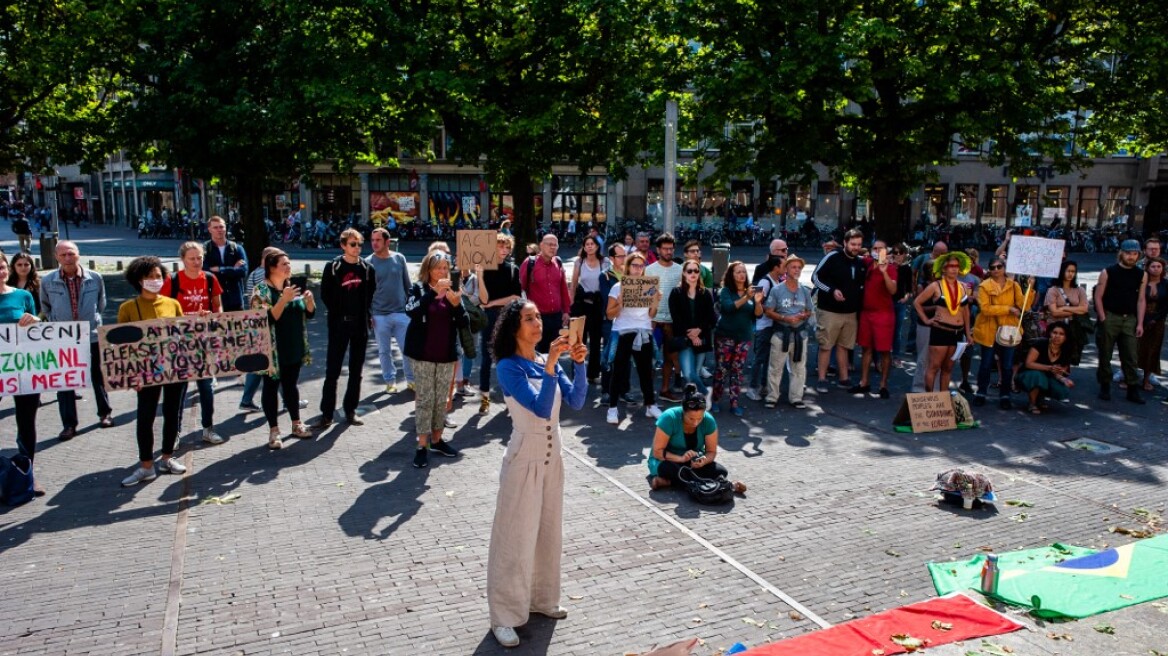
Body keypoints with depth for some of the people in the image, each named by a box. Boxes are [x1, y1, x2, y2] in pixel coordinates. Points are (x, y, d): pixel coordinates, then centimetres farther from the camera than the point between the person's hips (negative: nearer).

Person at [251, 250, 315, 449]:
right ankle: (274, 431, 10)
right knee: (271, 387, 4)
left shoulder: (292, 287, 8)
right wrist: (283, 300, -29)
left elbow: (309, 314, 10)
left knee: (291, 385, 16)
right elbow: (266, 320, -22)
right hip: (273, 350, -6)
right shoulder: (261, 291, -12)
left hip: (294, 348, 6)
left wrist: (309, 300, -10)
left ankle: (296, 424, 25)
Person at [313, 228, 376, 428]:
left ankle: (350, 410, 19)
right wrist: (338, 313, 1)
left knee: (356, 370, 8)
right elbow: (326, 294, 2)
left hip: (360, 325, 3)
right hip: (339, 325, -3)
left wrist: (363, 313, 4)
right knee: (332, 370, -1)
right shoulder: (332, 267, -3)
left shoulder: (367, 269, 4)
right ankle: (327, 414, 4)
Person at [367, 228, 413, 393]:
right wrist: (368, 314, -1)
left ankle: (411, 379, 19)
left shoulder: (399, 259, 2)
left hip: (402, 313, 1)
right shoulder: (368, 263, -2)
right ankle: (390, 381, 22)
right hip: (379, 315, -1)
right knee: (384, 351, 9)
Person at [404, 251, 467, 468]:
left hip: (446, 354, 4)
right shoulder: (418, 288, -3)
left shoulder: (452, 290, 7)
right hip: (423, 354, -4)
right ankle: (422, 445, 3)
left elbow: (464, 323, 1)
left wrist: (456, 304, -17)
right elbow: (411, 311, -24)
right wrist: (434, 292, -32)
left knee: (441, 399, 11)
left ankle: (437, 440, 23)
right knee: (424, 399, -2)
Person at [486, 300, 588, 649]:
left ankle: (541, 597, 35)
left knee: (548, 530, 18)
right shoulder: (508, 367, -16)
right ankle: (504, 616, 12)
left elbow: (576, 401, -6)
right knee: (516, 536, 0)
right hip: (524, 458, -7)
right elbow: (541, 408, -26)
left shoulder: (548, 361, 2)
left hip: (552, 456, 7)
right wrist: (551, 365, -32)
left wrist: (579, 363, -18)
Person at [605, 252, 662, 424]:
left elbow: (651, 315, 12)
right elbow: (610, 315, -4)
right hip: (623, 333, -3)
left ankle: (650, 405, 19)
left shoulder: (649, 286, 9)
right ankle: (612, 407, 5)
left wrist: (655, 303, -6)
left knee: (646, 370, 9)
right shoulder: (618, 287, -2)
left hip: (644, 333, 3)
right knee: (619, 371, 0)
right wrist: (620, 304, -20)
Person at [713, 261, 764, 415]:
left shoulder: (750, 291, 7)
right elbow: (728, 307, -21)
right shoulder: (726, 291, -3)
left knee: (737, 370, 5)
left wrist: (758, 302, -19)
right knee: (722, 369, -1)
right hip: (725, 336, -3)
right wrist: (745, 298, -31)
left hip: (744, 337, 3)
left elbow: (758, 314, 1)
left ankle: (734, 402, 10)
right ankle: (715, 400, 10)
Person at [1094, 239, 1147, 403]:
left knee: (1131, 356, 2)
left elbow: (1141, 300, 7)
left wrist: (1140, 323, 2)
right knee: (1105, 355, 4)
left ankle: (1133, 390, 8)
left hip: (1130, 319, 3)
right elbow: (1098, 297, -3)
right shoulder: (1108, 272, -3)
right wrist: (1102, 319, -9)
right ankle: (1105, 387, 14)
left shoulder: (1141, 275, 7)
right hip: (1109, 317, -2)